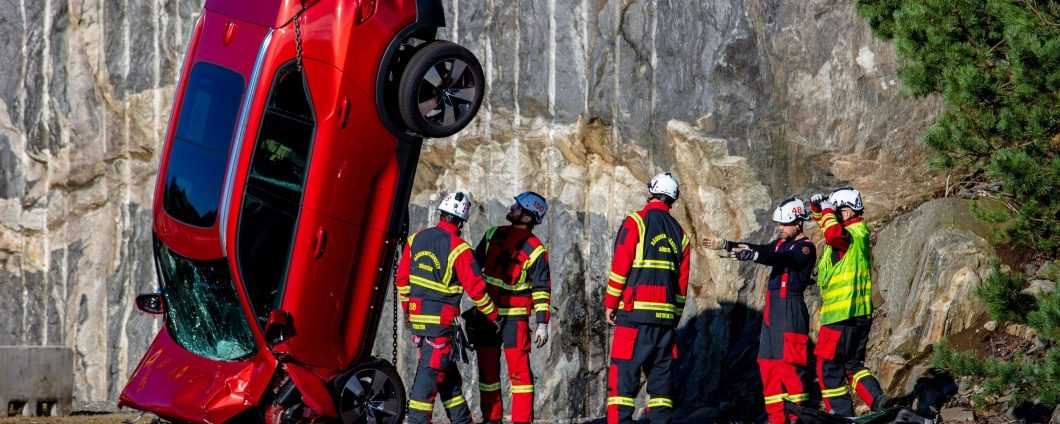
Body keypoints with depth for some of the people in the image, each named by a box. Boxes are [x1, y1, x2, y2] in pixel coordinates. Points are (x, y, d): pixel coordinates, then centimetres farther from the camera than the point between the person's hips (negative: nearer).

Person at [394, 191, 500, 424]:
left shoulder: (416, 239, 5)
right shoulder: (459, 249, -14)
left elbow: (402, 278, 11)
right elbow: (475, 288, -11)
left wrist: (407, 308, 23)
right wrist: (493, 315, 4)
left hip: (417, 315, 7)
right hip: (441, 319, -7)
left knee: (446, 370, 15)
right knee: (430, 371, -4)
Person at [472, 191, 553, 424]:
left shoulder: (535, 250, -7)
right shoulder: (494, 235, 9)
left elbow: (541, 289, -6)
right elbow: (475, 264, 19)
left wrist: (542, 323, -11)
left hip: (515, 315, -5)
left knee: (518, 367, -10)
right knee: (487, 367, 8)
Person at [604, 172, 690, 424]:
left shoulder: (636, 222, -1)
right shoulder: (679, 233, 14)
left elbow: (620, 267, -6)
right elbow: (683, 280, 14)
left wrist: (610, 304, 1)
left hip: (636, 312, -5)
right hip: (667, 316, 5)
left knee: (623, 375, -8)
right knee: (661, 376, 10)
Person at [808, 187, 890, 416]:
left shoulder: (852, 235, -15)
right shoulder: (858, 232, 15)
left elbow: (833, 234, -38)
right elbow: (829, 227, 30)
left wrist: (827, 211, -20)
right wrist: (817, 208, 11)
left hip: (842, 315, -10)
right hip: (862, 313, 10)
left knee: (828, 367, -1)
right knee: (853, 364, 18)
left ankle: (842, 416, -1)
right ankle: (878, 401, 0)